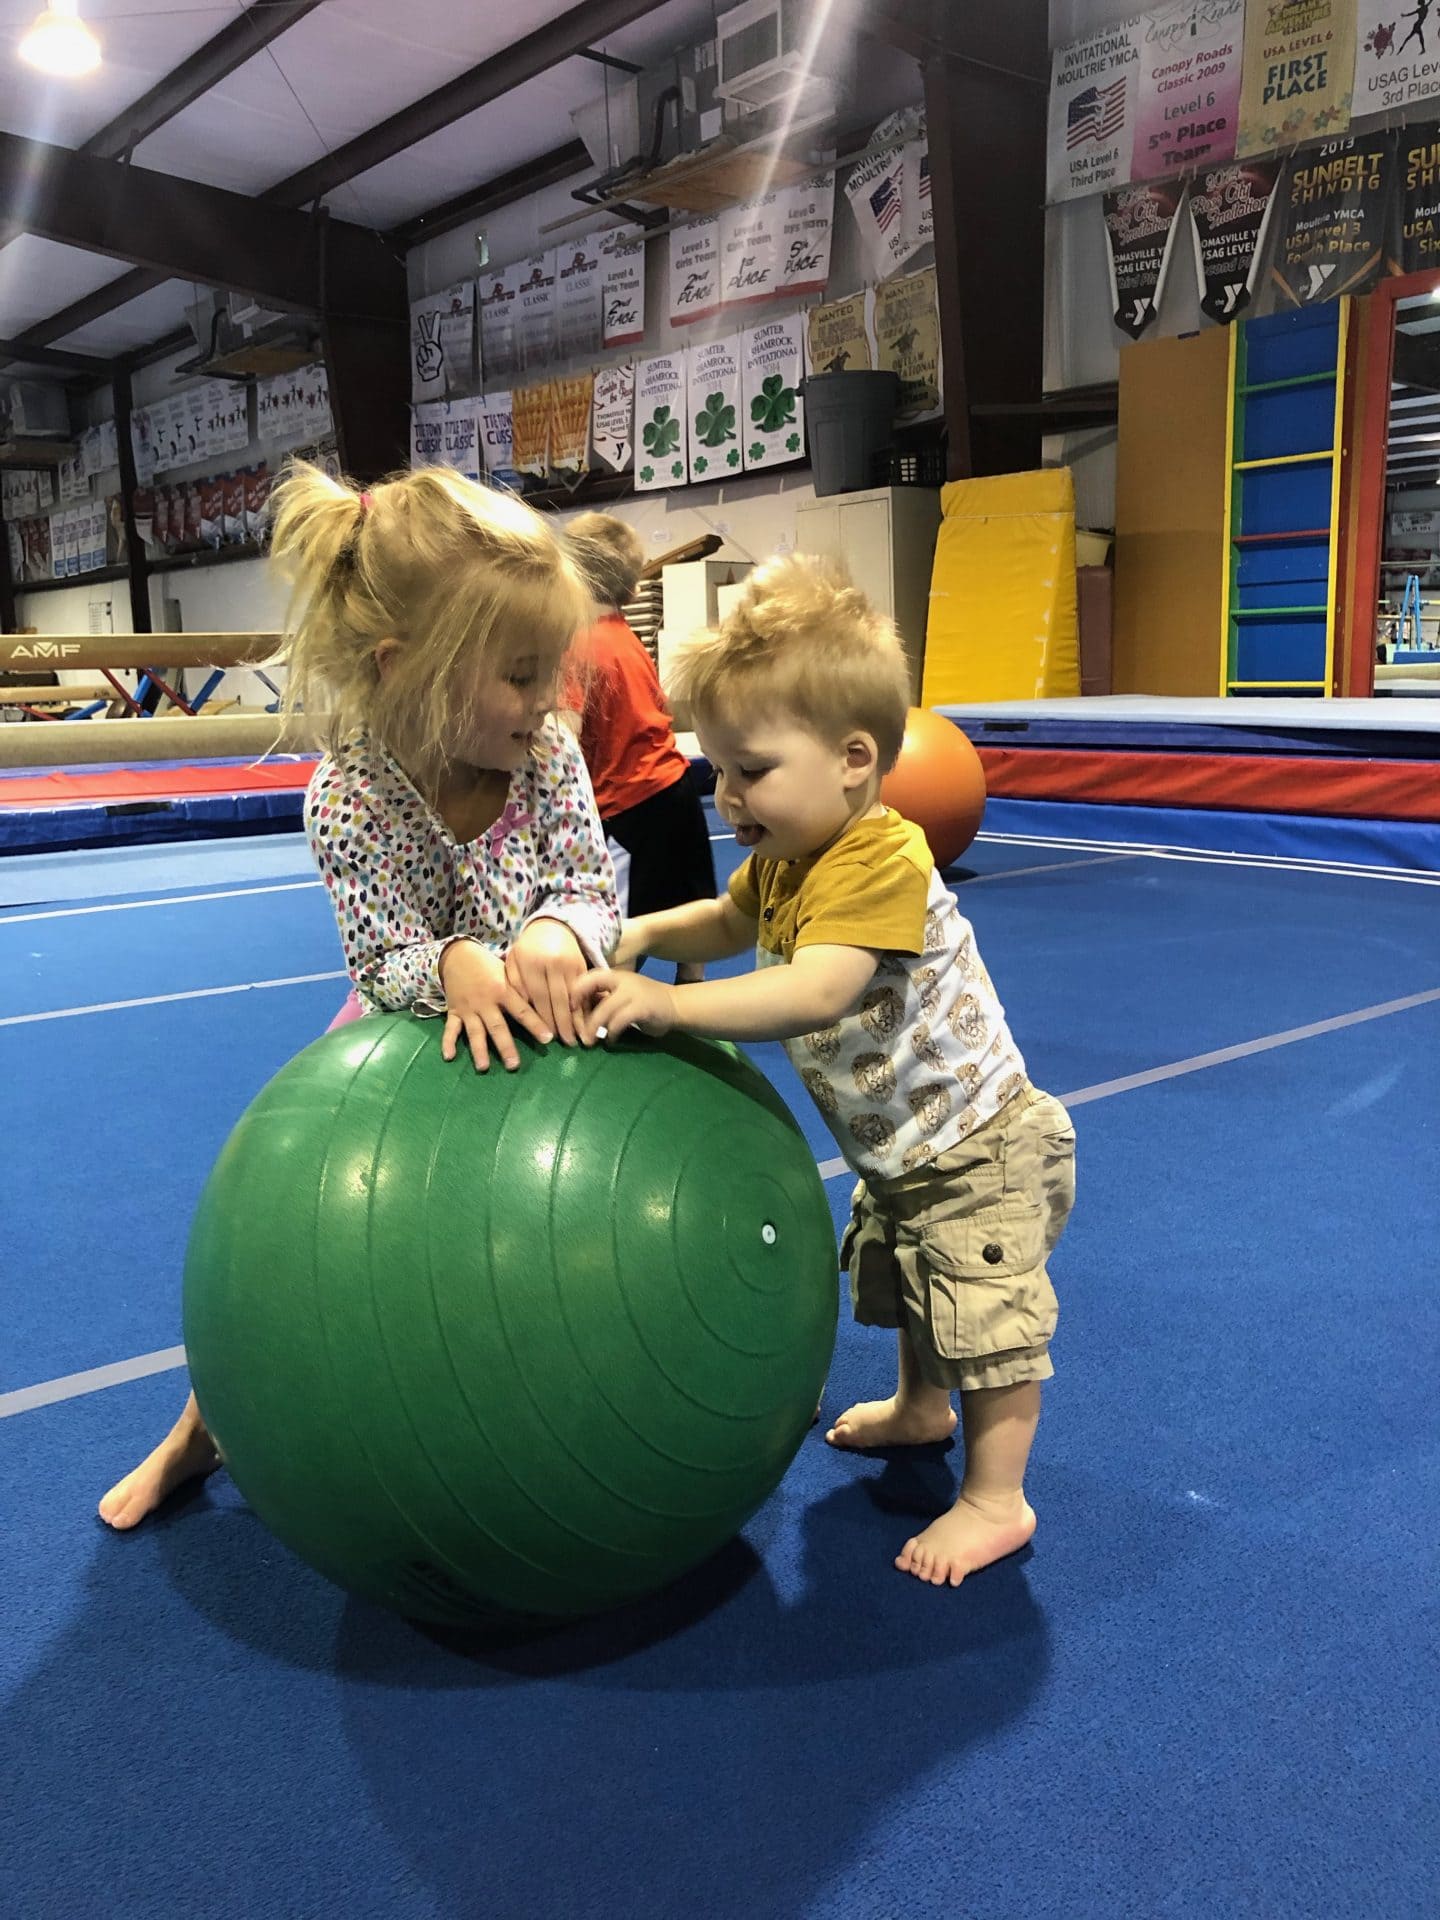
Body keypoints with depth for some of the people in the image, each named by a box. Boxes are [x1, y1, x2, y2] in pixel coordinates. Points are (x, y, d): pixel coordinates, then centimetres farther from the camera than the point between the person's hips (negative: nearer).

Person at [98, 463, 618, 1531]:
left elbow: (594, 881, -20)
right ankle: (205, 1422, 29)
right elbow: (386, 953, -29)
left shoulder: (548, 753, -18)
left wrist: (557, 933, -44)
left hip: (543, 1030, 3)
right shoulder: (350, 796, -27)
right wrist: (454, 964, -52)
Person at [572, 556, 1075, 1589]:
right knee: (907, 1284, 28)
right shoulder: (787, 855, -3)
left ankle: (997, 1499, 17)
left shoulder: (880, 862, -34)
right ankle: (922, 1406, 52)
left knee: (986, 1313, 0)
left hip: (981, 1150, -10)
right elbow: (731, 921, 13)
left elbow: (814, 993, -47)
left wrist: (665, 1002, -48)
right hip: (898, 1149, 10)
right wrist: (643, 933, -5)